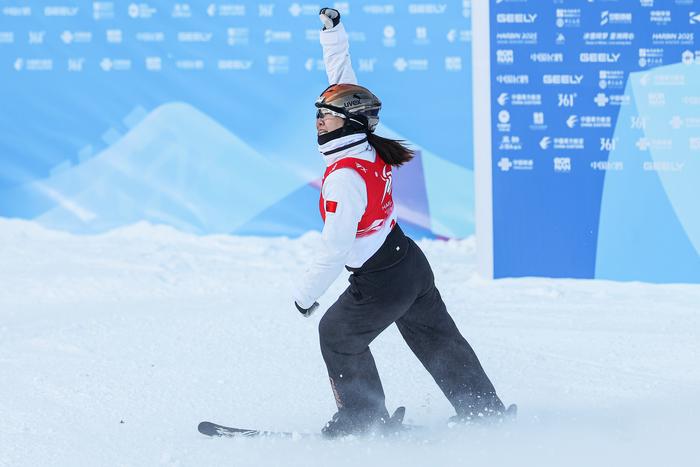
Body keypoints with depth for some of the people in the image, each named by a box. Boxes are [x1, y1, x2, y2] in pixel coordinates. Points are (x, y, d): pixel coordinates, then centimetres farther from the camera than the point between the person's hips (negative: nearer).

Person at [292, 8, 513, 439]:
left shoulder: (345, 178, -28)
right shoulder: (367, 145, -7)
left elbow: (335, 248, -26)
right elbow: (344, 87, 6)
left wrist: (306, 293, -13)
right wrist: (334, 32, 9)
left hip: (381, 284, -8)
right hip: (413, 264, 8)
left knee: (338, 337, 16)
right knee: (437, 338, 21)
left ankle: (365, 418, 29)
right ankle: (485, 410, 30)